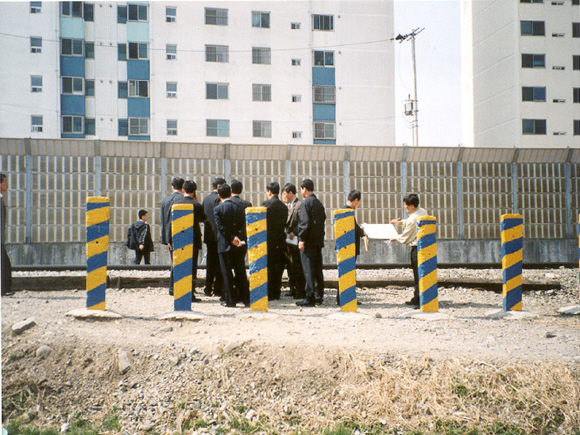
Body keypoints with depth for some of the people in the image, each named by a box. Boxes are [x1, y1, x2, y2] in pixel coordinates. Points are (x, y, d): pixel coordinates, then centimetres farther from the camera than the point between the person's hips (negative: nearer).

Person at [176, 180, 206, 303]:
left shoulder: (176, 204, -1)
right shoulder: (196, 205, -11)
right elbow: (203, 219, 4)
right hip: (194, 239, -3)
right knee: (192, 267, 1)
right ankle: (191, 294, -1)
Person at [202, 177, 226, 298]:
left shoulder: (206, 199, 12)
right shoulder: (218, 198, -12)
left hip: (208, 234, 8)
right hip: (218, 234, -8)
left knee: (210, 262, 12)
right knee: (219, 262, -2)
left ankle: (208, 289, 13)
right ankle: (218, 289, -1)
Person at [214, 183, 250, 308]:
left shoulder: (217, 209, -7)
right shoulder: (240, 208, 4)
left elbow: (221, 227, -15)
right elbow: (243, 226, 0)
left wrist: (231, 239, -13)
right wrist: (237, 238, -3)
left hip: (225, 246, -3)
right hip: (240, 246, 4)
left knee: (227, 273, 3)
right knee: (241, 272, 11)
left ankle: (230, 300, 4)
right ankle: (245, 299, 14)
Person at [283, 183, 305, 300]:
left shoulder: (299, 205, -11)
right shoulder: (289, 206, 17)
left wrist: (294, 233, -19)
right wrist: (286, 232, 6)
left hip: (295, 241, -9)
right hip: (289, 241, 9)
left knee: (297, 267, -7)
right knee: (290, 267, 13)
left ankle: (301, 292, -3)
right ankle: (293, 290, 22)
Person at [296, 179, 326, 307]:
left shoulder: (306, 202, -10)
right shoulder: (319, 203, 15)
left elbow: (305, 223, -17)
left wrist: (301, 239, -15)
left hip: (308, 242, -8)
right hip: (318, 241, 8)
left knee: (308, 270, -7)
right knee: (318, 270, 11)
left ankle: (310, 298, -7)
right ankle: (319, 296, 16)